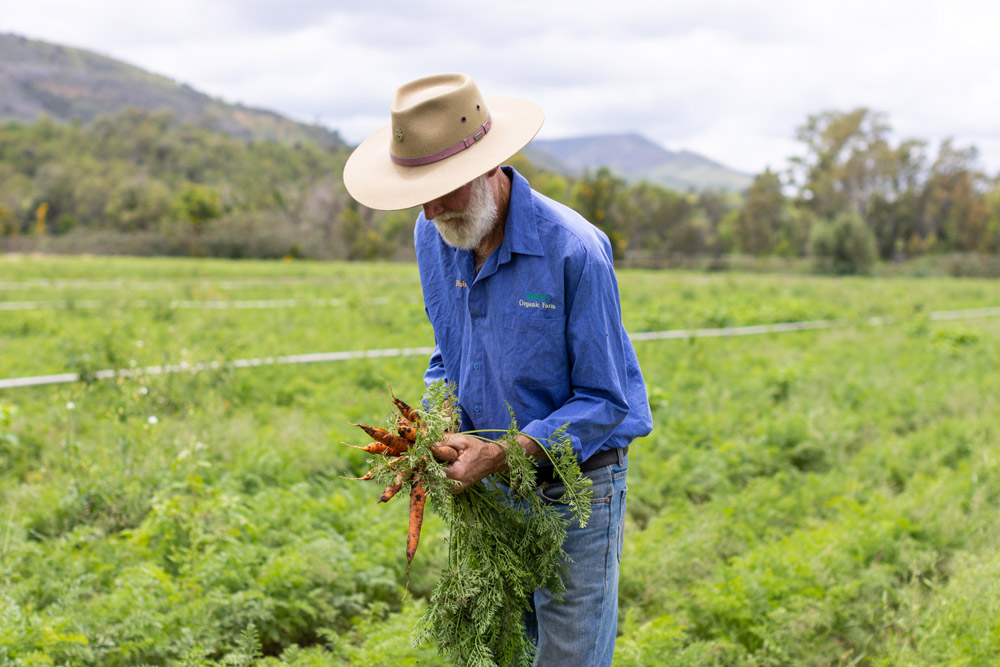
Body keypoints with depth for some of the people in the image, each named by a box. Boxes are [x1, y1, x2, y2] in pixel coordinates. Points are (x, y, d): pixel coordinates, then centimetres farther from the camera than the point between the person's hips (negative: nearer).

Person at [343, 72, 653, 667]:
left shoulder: (575, 249, -23)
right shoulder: (432, 236, -1)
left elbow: (604, 400, -17)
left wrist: (503, 455, -26)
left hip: (575, 482, -5)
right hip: (490, 483, 6)